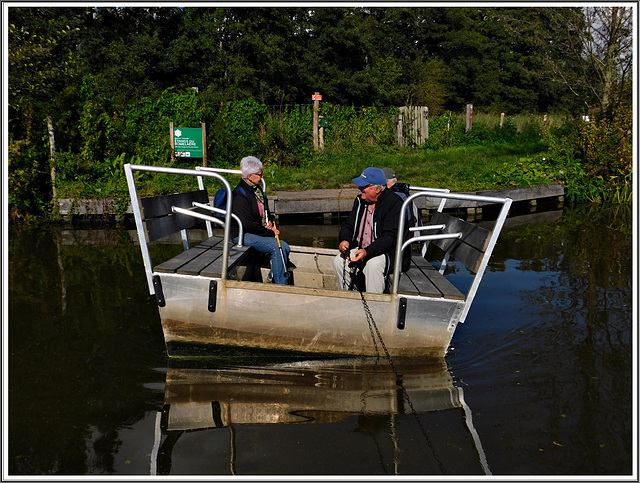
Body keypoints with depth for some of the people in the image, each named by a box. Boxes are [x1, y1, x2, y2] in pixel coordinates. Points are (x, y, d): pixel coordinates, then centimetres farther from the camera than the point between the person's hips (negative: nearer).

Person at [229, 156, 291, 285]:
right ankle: (280, 284, -16)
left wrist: (270, 223, 5)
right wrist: (271, 233, -16)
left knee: (284, 247, -11)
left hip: (259, 232, 9)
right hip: (243, 235, -9)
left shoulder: (257, 189, 13)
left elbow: (265, 213, 28)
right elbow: (248, 224, -21)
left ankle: (273, 278, -2)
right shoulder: (240, 195, -16)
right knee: (276, 247, -24)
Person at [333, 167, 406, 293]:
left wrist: (367, 252, -31)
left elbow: (390, 237, -20)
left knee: (373, 264, -35)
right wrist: (344, 240, -9)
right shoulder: (360, 200, 8)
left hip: (385, 252, -7)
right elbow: (348, 225, 16)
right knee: (339, 260, -16)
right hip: (359, 249, 7)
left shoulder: (393, 203, -14)